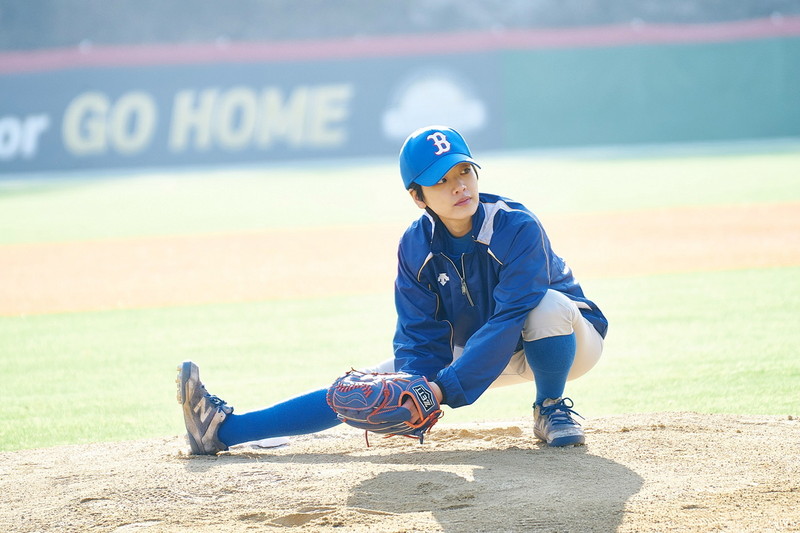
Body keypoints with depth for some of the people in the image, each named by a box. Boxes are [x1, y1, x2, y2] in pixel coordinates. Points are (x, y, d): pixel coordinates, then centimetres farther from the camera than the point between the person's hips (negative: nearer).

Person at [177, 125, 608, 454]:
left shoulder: (518, 229, -29)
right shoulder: (416, 247, -12)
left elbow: (510, 321, -35)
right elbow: (419, 335, -11)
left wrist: (444, 389, -41)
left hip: (569, 340, -4)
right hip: (471, 351, 5)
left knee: (549, 304, -39)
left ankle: (552, 408, -13)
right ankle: (225, 429, -8)